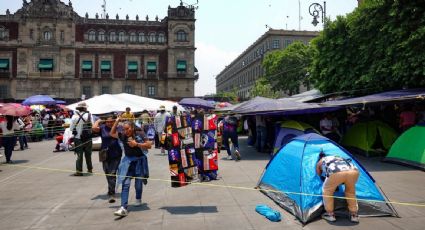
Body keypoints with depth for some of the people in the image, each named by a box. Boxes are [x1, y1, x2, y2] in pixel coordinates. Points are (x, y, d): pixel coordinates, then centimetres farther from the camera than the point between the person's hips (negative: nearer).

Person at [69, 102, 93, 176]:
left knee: (79, 155, 4)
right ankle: (90, 169, 27)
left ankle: (79, 171, 0)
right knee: (88, 154, 15)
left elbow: (71, 128, -5)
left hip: (78, 138, -1)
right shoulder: (89, 115, -8)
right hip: (88, 138, 1)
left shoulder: (74, 116, -8)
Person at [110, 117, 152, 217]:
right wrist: (116, 122, 1)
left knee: (138, 183, 11)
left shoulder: (139, 135, -11)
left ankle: (138, 199, 42)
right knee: (125, 183, -10)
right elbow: (112, 133, 13)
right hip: (127, 161, 2)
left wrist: (136, 144, -18)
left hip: (139, 161, -2)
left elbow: (149, 145, -12)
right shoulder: (122, 136, 0)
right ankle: (124, 207, -12)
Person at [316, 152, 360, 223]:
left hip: (336, 172, -4)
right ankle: (354, 215, 33)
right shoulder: (337, 157, 45)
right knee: (350, 192, 32)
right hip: (353, 171, 4)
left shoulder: (319, 162, 35)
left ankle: (330, 215, 25)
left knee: (327, 190, 23)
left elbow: (320, 176, 43)